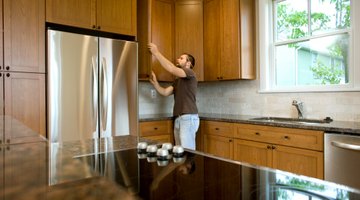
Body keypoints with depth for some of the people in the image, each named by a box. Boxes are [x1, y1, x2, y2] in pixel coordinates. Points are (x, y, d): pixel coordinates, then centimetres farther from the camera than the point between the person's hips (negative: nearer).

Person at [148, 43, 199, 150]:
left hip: (189, 118, -8)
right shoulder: (177, 80, 22)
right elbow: (165, 92, 11)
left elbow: (171, 69, -19)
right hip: (178, 118, 8)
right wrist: (154, 82, -3)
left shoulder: (190, 73, -3)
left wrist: (156, 53, -15)